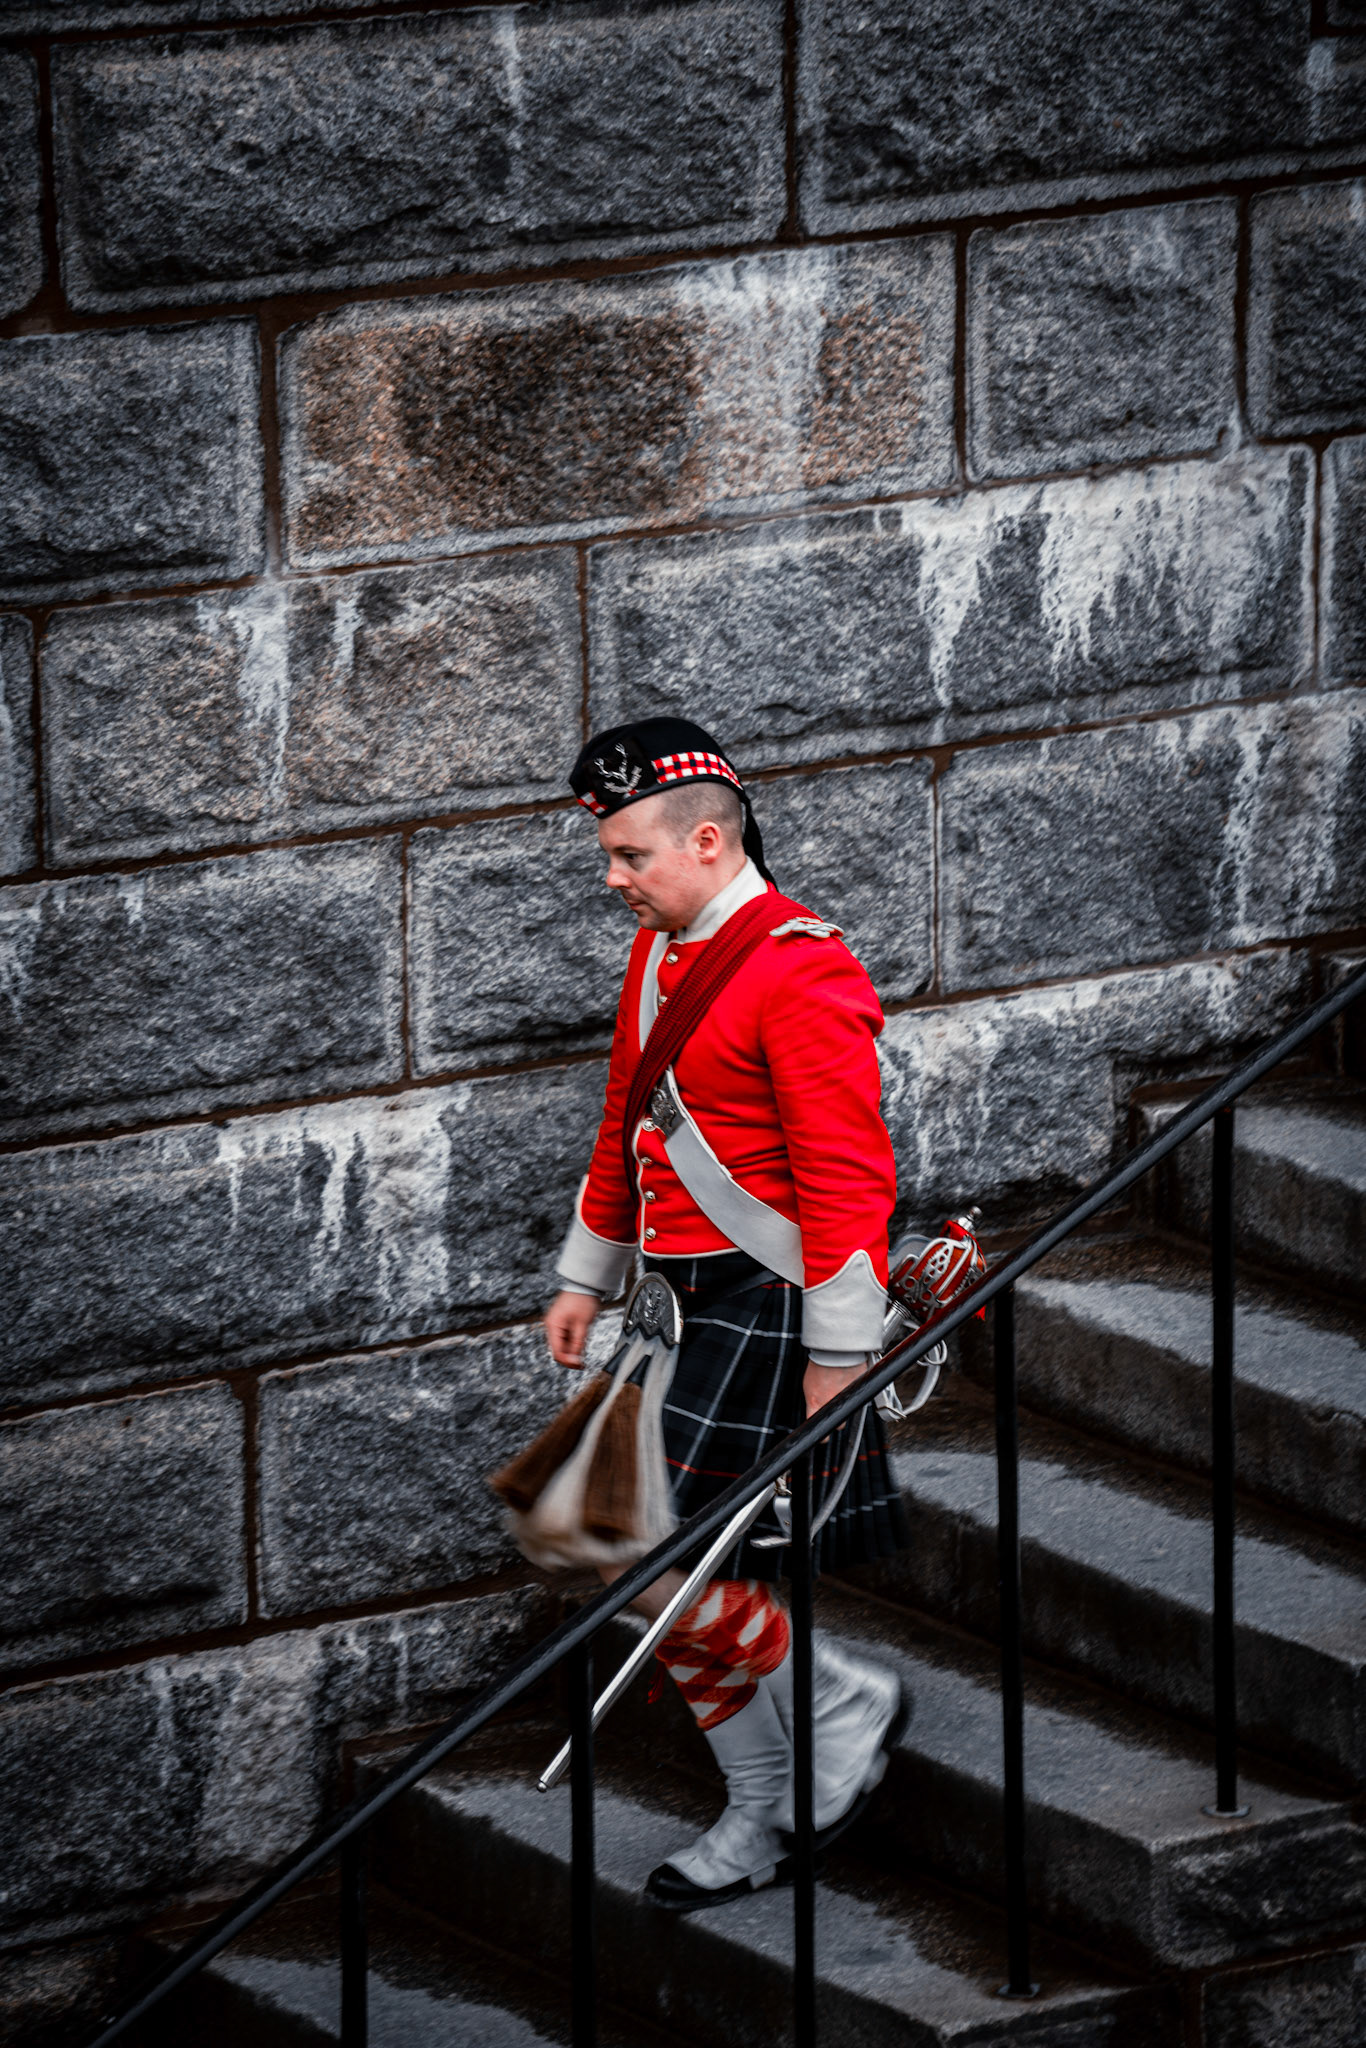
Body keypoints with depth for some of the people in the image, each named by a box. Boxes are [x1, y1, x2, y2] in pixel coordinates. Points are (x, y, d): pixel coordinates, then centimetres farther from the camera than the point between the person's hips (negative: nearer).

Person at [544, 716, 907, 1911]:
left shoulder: (800, 973, -17)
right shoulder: (659, 955, 11)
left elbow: (845, 1175, -19)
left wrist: (839, 1357, -20)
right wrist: (587, 1277, 24)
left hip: (766, 1308, -9)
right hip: (688, 1306, 9)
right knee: (688, 1584, 9)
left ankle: (847, 1706, 5)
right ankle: (764, 1822, 20)